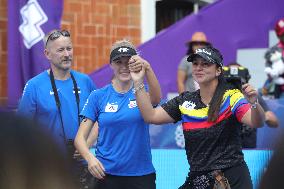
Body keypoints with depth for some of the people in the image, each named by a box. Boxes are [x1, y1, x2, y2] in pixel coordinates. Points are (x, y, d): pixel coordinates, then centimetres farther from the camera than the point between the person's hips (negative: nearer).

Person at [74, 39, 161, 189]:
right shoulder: (98, 96, 0)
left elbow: (156, 98, -26)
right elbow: (80, 137, -2)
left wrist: (147, 68, -43)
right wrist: (90, 157, -23)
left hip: (141, 174, 0)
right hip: (106, 174, 0)